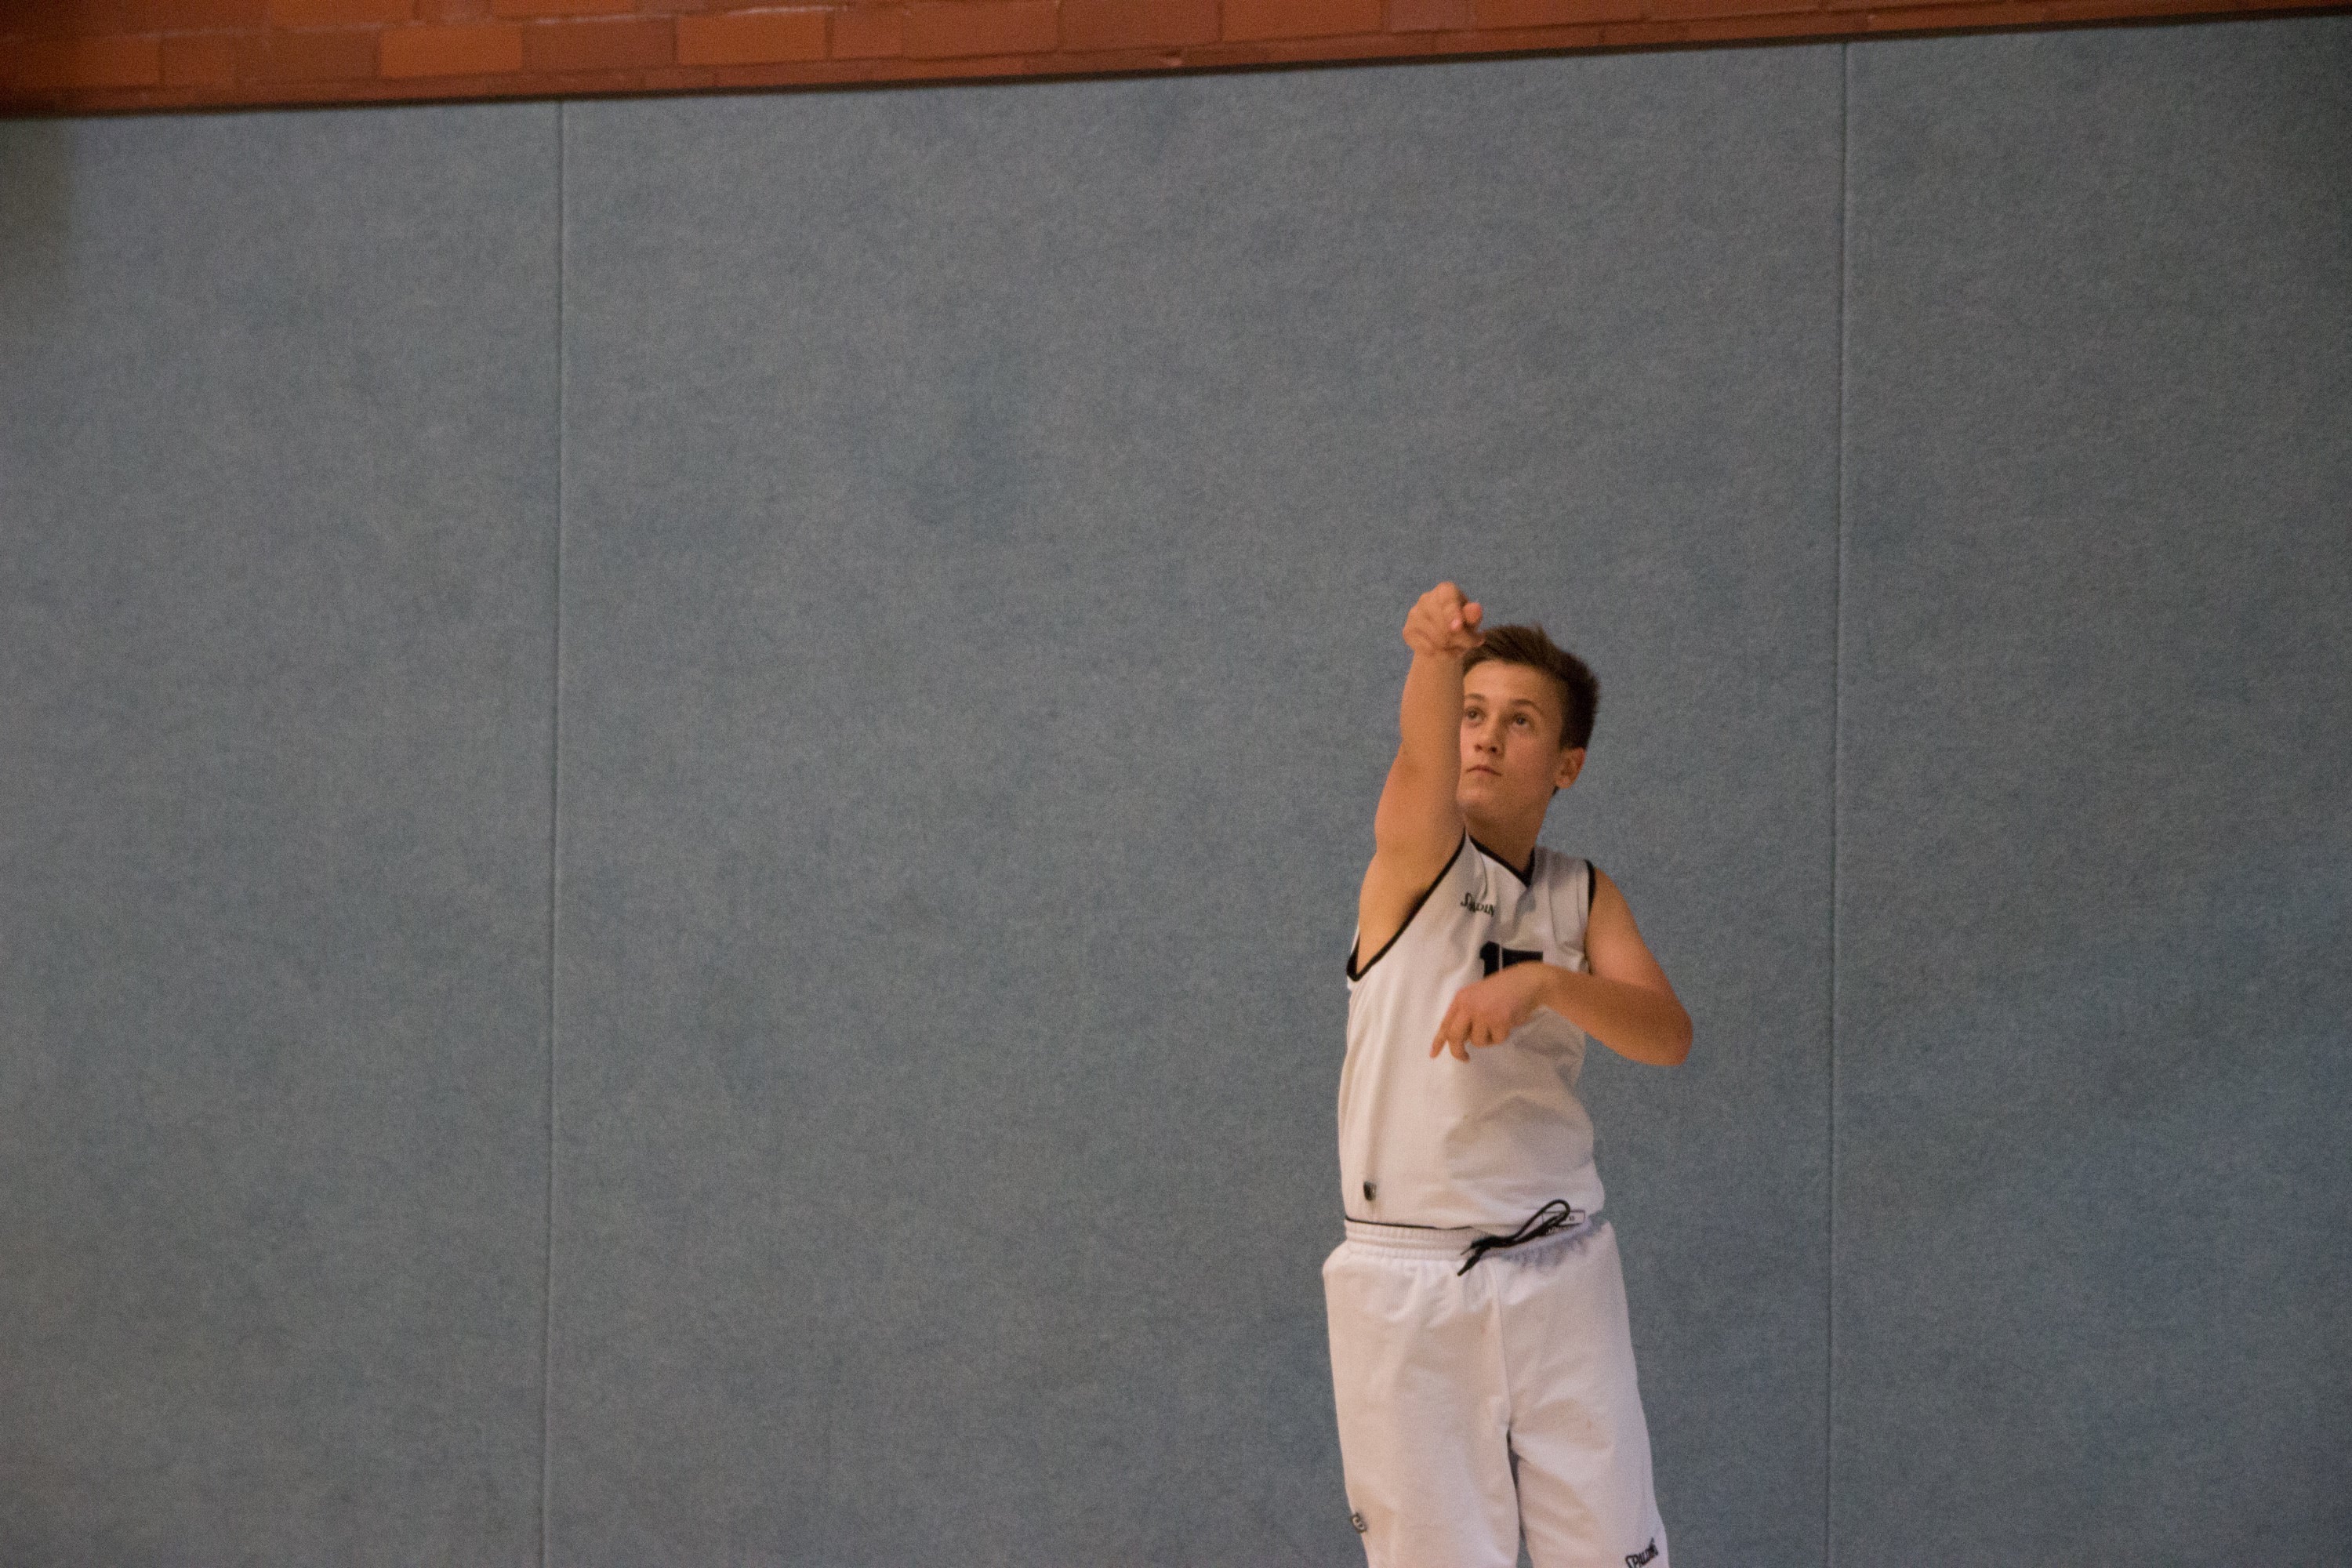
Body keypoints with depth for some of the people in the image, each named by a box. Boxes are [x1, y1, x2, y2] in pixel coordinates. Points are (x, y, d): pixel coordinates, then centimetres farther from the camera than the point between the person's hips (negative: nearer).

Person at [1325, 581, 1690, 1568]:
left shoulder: (1584, 896, 9)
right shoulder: (1416, 856, -3)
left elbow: (1667, 1036, -8)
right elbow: (1423, 757, -27)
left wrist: (1547, 982, -27)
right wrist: (1437, 659, -49)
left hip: (1559, 1274, 3)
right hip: (1407, 1285, -3)